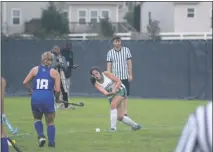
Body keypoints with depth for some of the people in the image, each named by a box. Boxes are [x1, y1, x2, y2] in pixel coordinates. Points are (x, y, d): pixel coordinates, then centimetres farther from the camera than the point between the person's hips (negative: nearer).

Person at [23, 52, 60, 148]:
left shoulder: (35, 69, 8)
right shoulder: (55, 72, 3)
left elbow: (25, 82, 4)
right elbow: (57, 90, -3)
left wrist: (31, 91, 19)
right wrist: (57, 97, 16)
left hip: (35, 98, 2)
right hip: (48, 99, -2)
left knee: (37, 119, 24)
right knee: (50, 122, 14)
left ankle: (40, 135, 1)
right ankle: (51, 142, 10)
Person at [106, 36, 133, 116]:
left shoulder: (126, 50, 4)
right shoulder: (110, 52, 3)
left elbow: (129, 63, 5)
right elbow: (109, 65, 2)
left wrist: (130, 74, 0)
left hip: (125, 77, 0)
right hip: (115, 77, 0)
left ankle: (125, 111, 0)